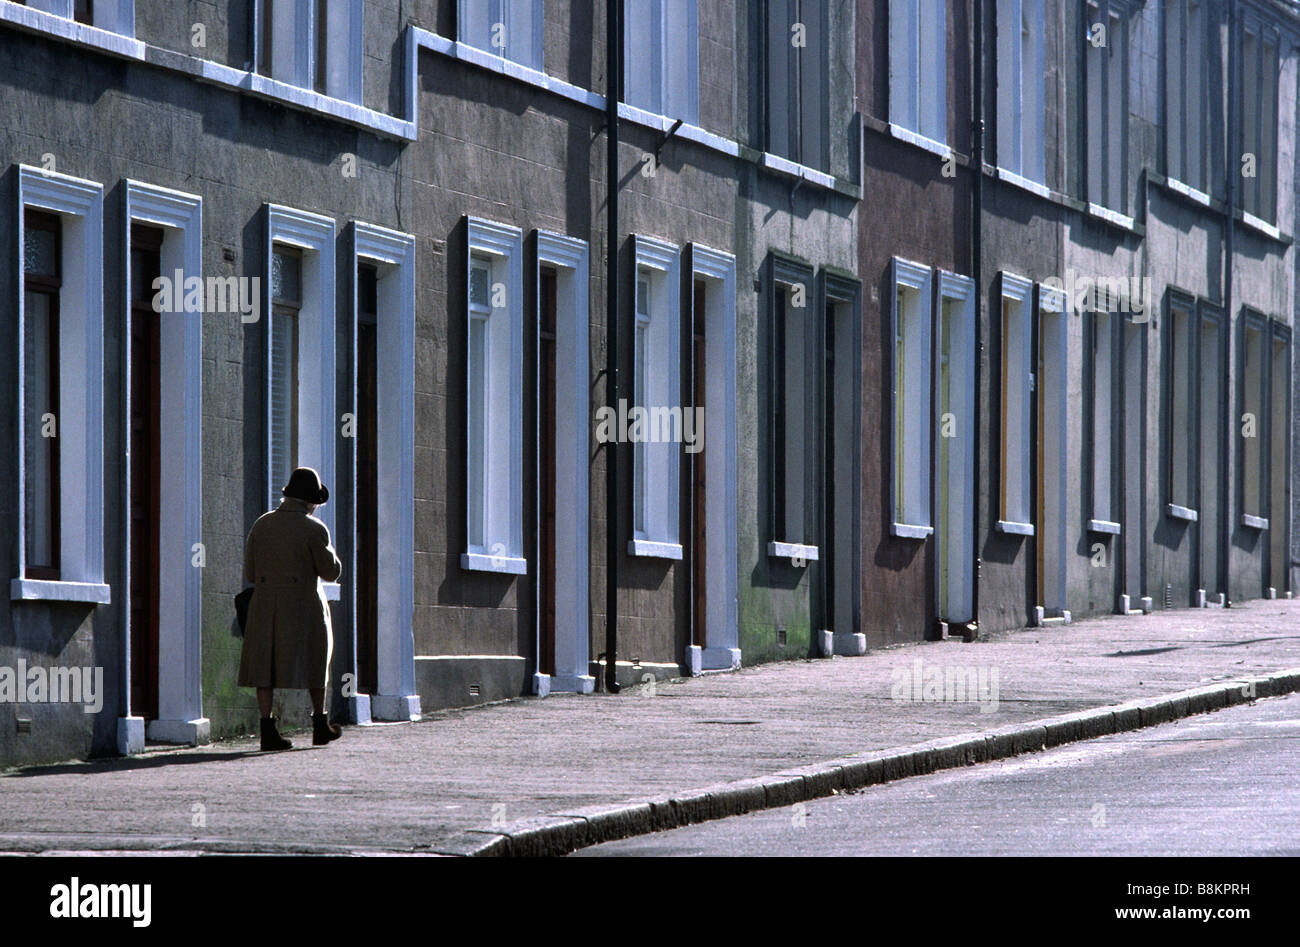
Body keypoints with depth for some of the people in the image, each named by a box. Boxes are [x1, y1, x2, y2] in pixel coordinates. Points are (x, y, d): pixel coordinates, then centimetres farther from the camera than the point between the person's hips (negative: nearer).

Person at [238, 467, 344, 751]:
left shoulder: (261, 525, 5)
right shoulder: (314, 529, -9)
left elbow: (250, 573, 8)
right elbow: (331, 572, -4)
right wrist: (328, 549, 14)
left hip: (265, 606, 3)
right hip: (303, 606, -3)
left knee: (265, 664, 3)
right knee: (314, 661, 13)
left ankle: (267, 729, -6)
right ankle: (320, 725, 20)